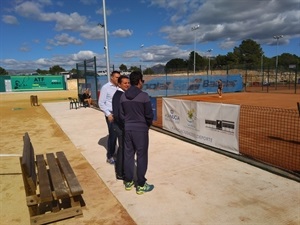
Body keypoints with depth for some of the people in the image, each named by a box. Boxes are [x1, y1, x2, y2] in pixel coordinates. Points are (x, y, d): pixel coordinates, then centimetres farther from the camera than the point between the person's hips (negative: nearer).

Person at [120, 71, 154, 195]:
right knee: (141, 157, 4)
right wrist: (147, 125, 9)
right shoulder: (144, 96, -13)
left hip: (127, 129, 6)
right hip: (141, 129, -5)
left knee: (128, 155, 14)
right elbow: (149, 115, -10)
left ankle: (128, 182, 26)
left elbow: (121, 114, 6)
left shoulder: (123, 96, 2)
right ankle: (141, 185, 12)